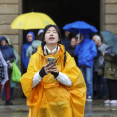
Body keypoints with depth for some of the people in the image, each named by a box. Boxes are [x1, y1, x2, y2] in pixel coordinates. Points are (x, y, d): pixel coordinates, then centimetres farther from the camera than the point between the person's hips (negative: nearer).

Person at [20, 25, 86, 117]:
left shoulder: (66, 57, 4)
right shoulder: (36, 57, 2)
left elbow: (71, 81, -6)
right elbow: (29, 83, -8)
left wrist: (57, 74, -24)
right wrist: (41, 73, -27)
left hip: (63, 105, 1)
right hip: (43, 104, 0)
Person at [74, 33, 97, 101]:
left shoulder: (91, 42, 5)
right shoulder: (80, 43, 18)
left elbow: (94, 53, -3)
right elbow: (76, 53, 11)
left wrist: (86, 60, -9)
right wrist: (78, 44, 0)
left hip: (88, 64, -4)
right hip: (81, 65, 4)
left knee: (89, 80, -12)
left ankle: (89, 95, -11)